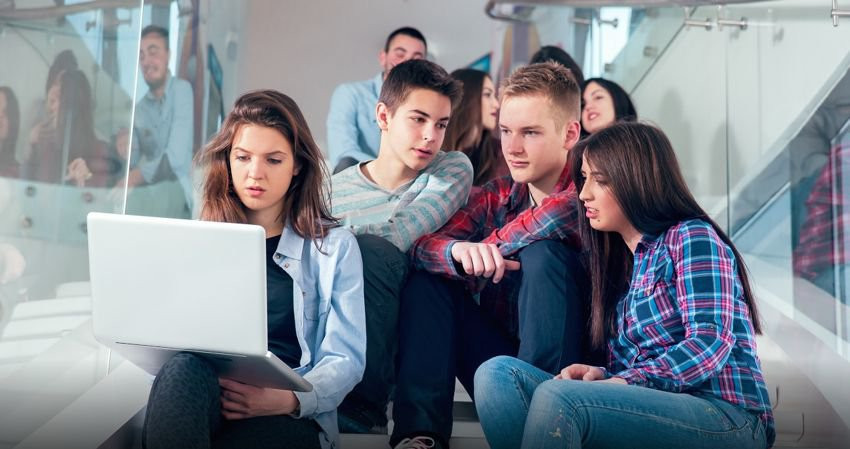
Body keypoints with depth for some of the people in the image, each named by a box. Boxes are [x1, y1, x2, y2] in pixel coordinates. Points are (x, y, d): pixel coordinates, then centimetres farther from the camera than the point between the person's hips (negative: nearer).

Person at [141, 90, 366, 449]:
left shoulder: (335, 246, 10)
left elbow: (345, 358, 1)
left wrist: (290, 398, -20)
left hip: (289, 416, -3)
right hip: (203, 393, 3)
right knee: (183, 370, -36)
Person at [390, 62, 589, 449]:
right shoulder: (495, 197, 5)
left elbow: (567, 211, -33)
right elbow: (422, 246, -8)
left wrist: (488, 248, -19)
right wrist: (459, 252, -32)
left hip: (565, 365, -5)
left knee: (543, 251, -24)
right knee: (429, 274, -8)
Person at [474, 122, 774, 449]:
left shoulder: (692, 237, -2)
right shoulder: (621, 261, 20)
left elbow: (710, 344, -15)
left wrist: (621, 383, -20)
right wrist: (602, 376, -6)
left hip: (727, 418, -7)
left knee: (557, 396, -32)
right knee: (498, 372, -11)